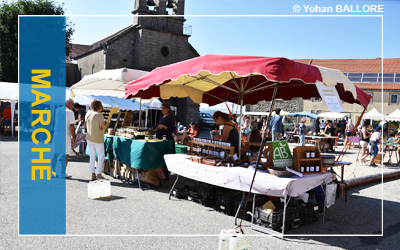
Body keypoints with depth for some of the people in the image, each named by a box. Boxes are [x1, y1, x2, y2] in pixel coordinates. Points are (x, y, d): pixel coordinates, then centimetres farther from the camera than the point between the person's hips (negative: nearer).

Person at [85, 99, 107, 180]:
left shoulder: (88, 114, 2)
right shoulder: (99, 115, -18)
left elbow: (86, 125, 13)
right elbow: (104, 127, -17)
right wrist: (105, 125, 3)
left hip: (89, 138, 6)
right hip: (98, 139, -6)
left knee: (92, 156, 12)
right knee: (101, 156, 7)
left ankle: (93, 174, 16)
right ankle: (98, 174, 6)